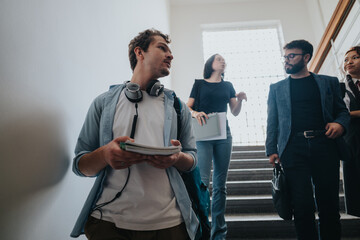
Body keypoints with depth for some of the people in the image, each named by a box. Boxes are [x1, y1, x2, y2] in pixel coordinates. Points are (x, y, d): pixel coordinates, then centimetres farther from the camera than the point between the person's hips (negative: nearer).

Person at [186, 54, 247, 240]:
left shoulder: (228, 86, 19)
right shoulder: (199, 84, 10)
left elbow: (235, 112, 15)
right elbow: (187, 108, 4)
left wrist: (240, 100, -5)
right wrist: (195, 113, -18)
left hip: (223, 134, 3)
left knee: (220, 184, 3)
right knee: (203, 180, -14)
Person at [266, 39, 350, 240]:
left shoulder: (329, 82, 15)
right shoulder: (277, 88, 14)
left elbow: (342, 110, 17)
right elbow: (272, 121, 10)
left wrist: (340, 124, -7)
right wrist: (272, 150, 1)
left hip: (324, 145, 1)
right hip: (293, 148, 0)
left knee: (329, 203, 5)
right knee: (303, 205, -1)